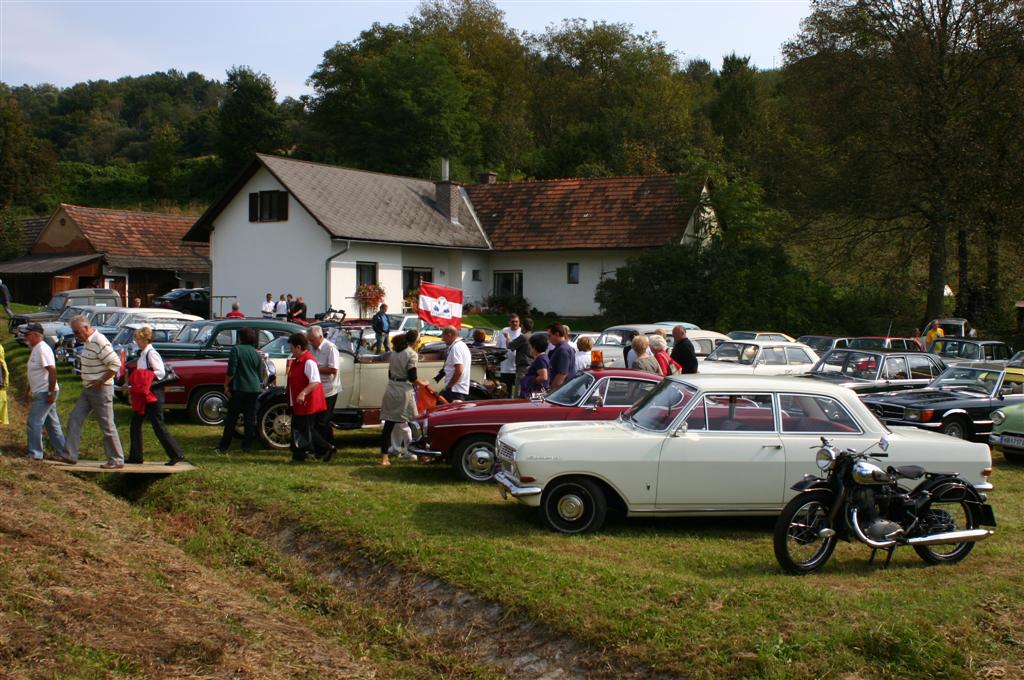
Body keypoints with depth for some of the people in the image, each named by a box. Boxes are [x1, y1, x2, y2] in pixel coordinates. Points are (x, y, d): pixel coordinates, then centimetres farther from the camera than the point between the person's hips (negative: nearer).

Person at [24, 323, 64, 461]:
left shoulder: (43, 350, -18)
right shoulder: (35, 350, 15)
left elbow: (52, 371, -24)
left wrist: (51, 393, -24)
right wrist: (28, 390, 27)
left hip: (44, 394, -10)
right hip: (39, 393, 10)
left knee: (34, 423, -7)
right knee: (52, 424, 12)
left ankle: (35, 454, -1)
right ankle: (61, 451, 17)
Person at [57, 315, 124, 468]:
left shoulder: (100, 342, -20)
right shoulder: (87, 342, 10)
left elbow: (115, 364, -25)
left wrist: (100, 382, -20)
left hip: (101, 390, -10)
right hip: (88, 389, 10)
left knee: (107, 426, -3)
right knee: (75, 419, 8)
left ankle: (117, 461, 4)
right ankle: (69, 455, 13)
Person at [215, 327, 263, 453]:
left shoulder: (236, 350, -8)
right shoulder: (256, 353, 9)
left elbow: (231, 371, -13)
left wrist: (226, 385, -5)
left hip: (238, 389, -4)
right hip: (254, 389, 4)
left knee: (231, 418, 1)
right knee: (250, 419, 7)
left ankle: (223, 446, 3)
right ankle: (247, 446, 7)